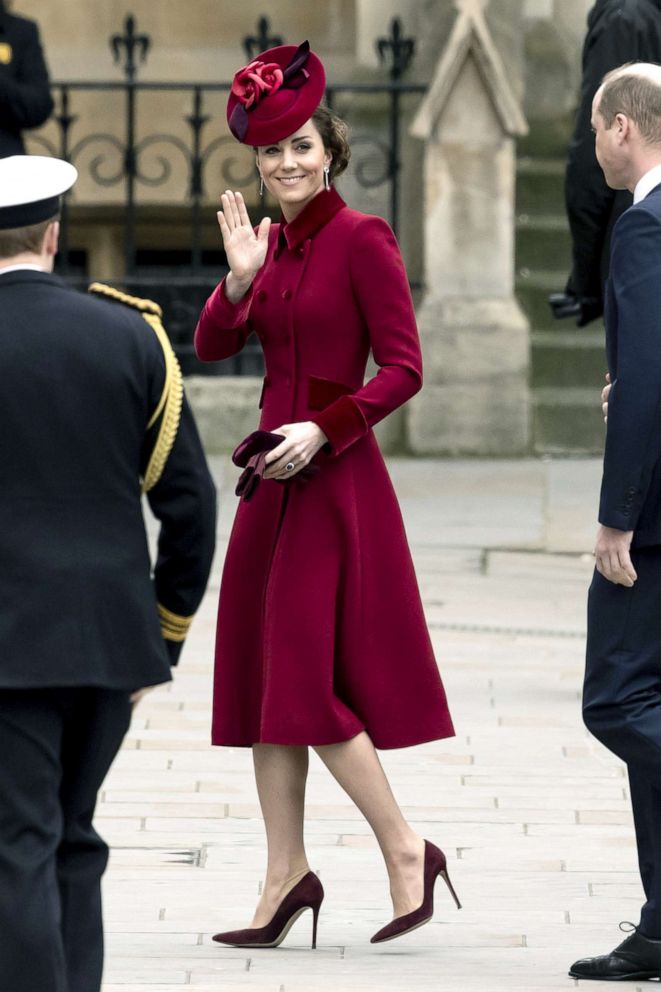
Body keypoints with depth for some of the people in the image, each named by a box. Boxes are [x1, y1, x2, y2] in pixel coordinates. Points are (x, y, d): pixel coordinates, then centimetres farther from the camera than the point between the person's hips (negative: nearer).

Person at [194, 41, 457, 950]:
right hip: (276, 478, 8)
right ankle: (287, 874, 12)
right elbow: (211, 347, 4)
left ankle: (405, 849, 1)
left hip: (334, 478, -8)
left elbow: (404, 368, -13)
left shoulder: (362, 240, -9)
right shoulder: (272, 243, 12)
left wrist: (323, 430, -20)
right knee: (263, 673, 7)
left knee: (307, 678, -10)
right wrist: (240, 277, -11)